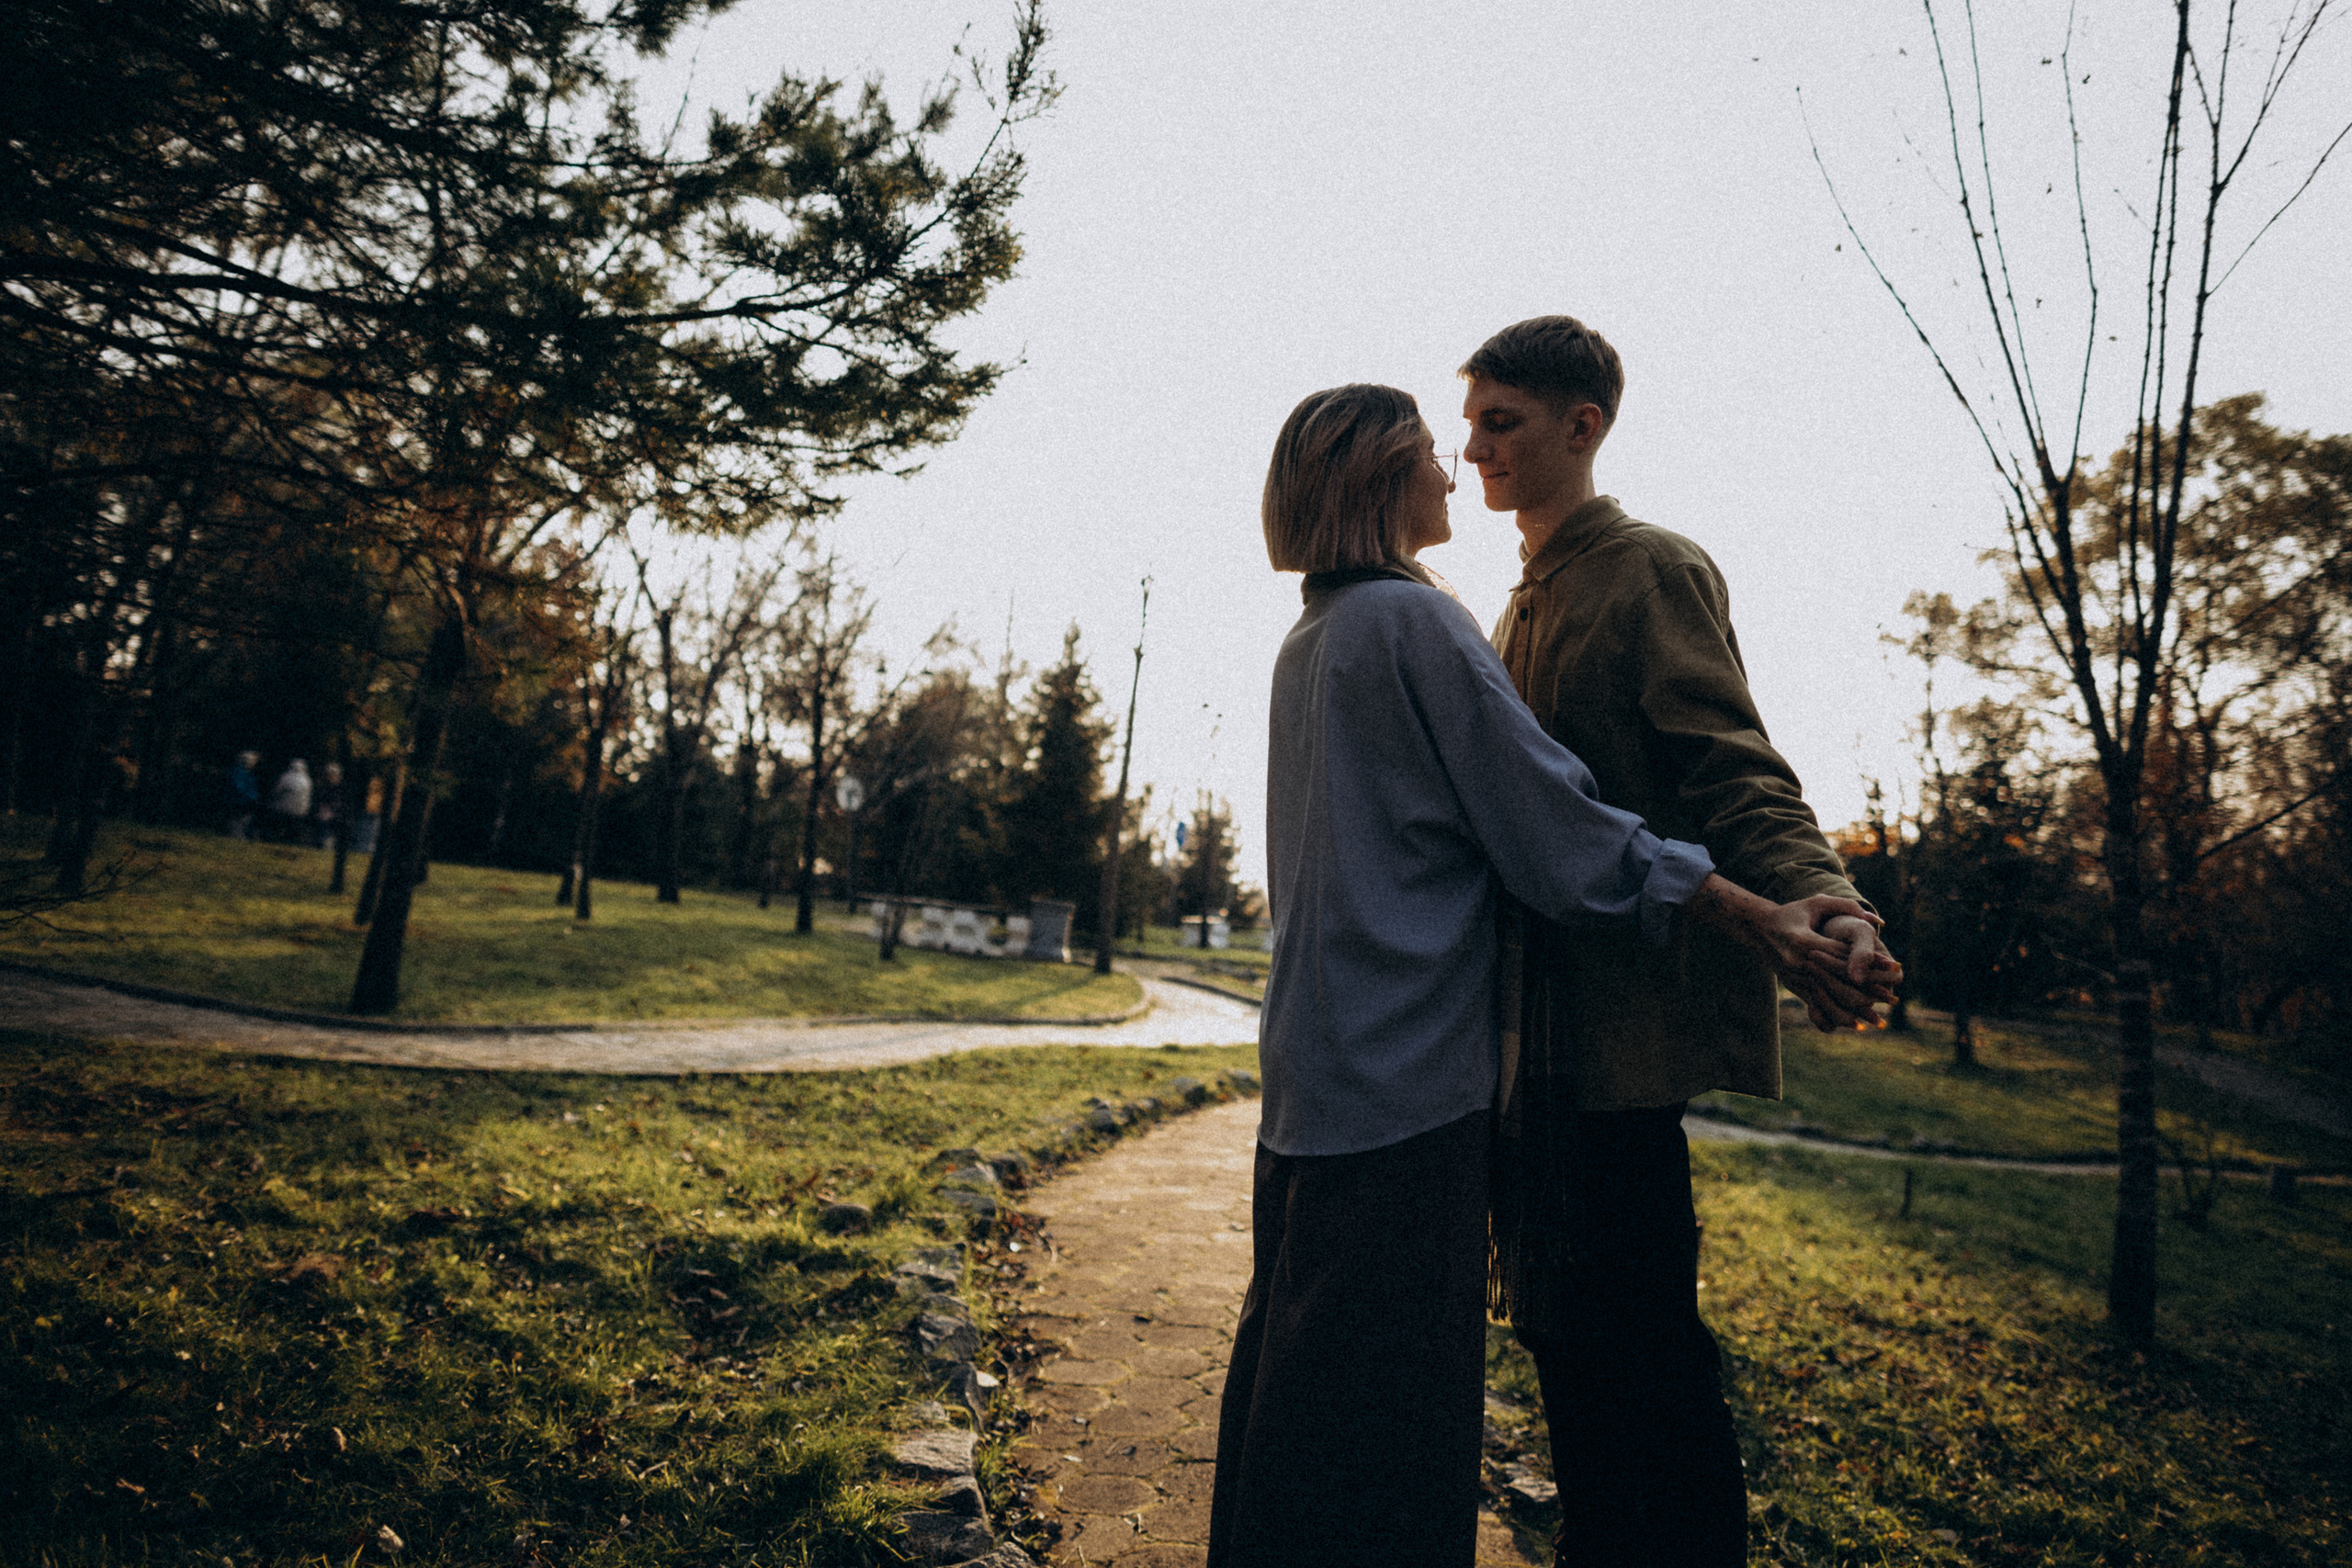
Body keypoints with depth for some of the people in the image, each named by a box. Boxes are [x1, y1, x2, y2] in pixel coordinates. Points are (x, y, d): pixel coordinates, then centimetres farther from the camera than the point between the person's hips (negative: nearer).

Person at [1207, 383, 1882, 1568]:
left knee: (1292, 1359, 18)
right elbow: (1559, 830, -15)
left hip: (1311, 1063, 9)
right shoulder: (1414, 619, -12)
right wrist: (1760, 922, -9)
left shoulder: (1308, 641, 15)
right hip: (1406, 1069, -9)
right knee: (1387, 1384, 0)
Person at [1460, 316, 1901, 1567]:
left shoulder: (1654, 572, -6)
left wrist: (1818, 906, -34)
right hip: (1536, 1017, 9)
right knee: (1559, 1324, 15)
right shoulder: (1524, 604, 19)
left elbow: (1732, 775, -16)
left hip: (1623, 1017, -9)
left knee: (1639, 1347, -4)